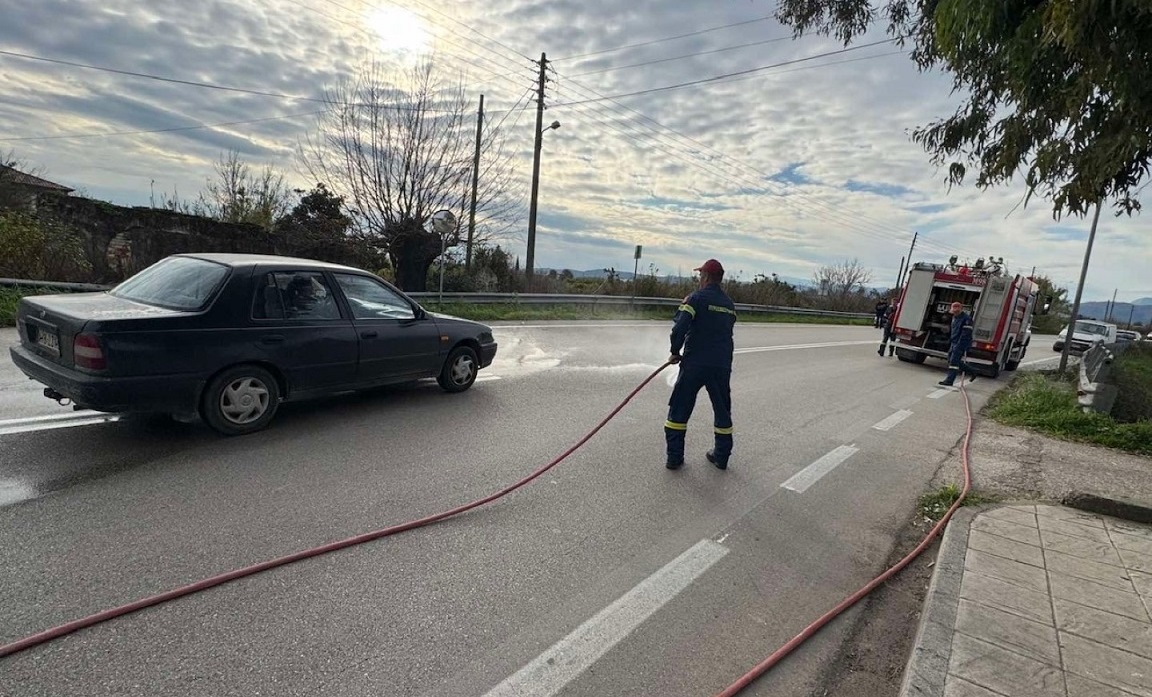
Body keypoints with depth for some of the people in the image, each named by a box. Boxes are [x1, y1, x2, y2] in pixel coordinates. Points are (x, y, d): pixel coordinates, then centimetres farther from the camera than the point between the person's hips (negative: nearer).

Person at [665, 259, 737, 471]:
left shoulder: (696, 298, -8)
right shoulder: (729, 304, 12)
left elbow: (679, 327, -18)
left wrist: (675, 352, -3)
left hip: (694, 364, -5)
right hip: (722, 365, 5)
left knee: (680, 408, 6)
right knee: (722, 410, 17)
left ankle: (675, 457, 6)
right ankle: (722, 456, 24)